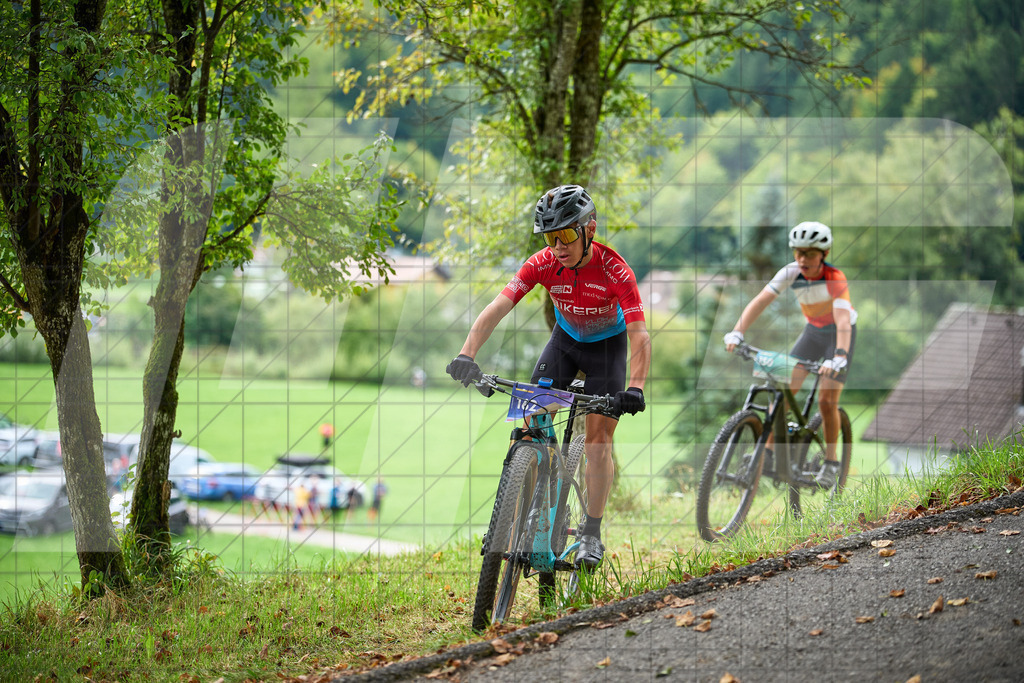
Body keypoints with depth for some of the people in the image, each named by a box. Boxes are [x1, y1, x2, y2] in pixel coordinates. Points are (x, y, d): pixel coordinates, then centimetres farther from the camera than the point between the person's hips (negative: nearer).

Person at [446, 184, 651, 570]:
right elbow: (498, 307, -31)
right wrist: (467, 354, -47)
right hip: (565, 338, 3)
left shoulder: (614, 271, -32)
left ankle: (591, 535, -3)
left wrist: (635, 387, -54)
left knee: (598, 440, -10)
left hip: (607, 344, -3)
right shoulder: (543, 264, -24)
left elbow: (639, 335, -38)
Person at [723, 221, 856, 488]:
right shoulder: (791, 273, -19)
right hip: (812, 331, 4)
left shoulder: (835, 279, -31)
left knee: (827, 401, -13)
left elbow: (843, 319, -43)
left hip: (838, 334, -4)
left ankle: (831, 461, 3)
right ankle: (768, 450, -1)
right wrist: (736, 333, -40)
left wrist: (839, 357, -58)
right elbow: (761, 301, -26)